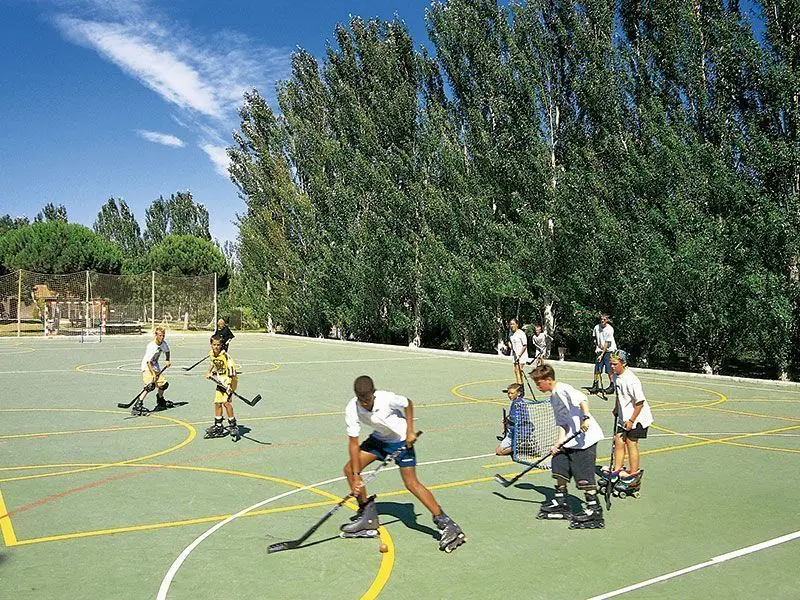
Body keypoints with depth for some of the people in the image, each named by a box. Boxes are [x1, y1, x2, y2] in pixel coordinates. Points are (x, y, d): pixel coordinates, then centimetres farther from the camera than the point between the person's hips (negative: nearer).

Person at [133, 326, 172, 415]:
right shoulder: (151, 346, -24)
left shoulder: (164, 343, -3)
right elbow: (148, 362, -27)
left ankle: (160, 401, 40)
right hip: (147, 368, -8)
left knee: (164, 384, 12)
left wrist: (167, 360, 6)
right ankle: (137, 406, -30)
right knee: (150, 385, -26)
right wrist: (153, 374, -31)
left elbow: (167, 351, 21)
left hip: (155, 367, 8)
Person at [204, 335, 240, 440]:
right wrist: (209, 372, 13)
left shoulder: (225, 355, -22)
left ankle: (233, 426, -10)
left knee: (225, 401, -19)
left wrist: (229, 384, -33)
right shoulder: (211, 354, 2)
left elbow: (231, 368, -27)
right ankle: (218, 426, 26)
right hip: (221, 381, 8)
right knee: (217, 403, 10)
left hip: (230, 380, -8)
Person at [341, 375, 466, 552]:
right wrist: (356, 476, -22)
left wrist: (410, 431, -14)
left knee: (411, 483, -17)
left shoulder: (387, 398, -30)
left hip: (401, 439, -5)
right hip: (378, 438, 5)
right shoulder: (352, 410, -21)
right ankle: (367, 517, 11)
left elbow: (408, 404, -8)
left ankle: (446, 524, -14)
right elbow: (353, 443, -18)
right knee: (349, 470, -5)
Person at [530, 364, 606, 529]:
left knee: (583, 475, -6)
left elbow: (582, 399, -28)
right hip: (571, 440, 10)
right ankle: (560, 503, 27)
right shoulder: (553, 397, 17)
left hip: (585, 438, -10)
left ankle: (594, 510, 5)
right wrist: (559, 442, 8)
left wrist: (586, 418, -37)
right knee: (559, 465, 14)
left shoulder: (562, 389, -12)